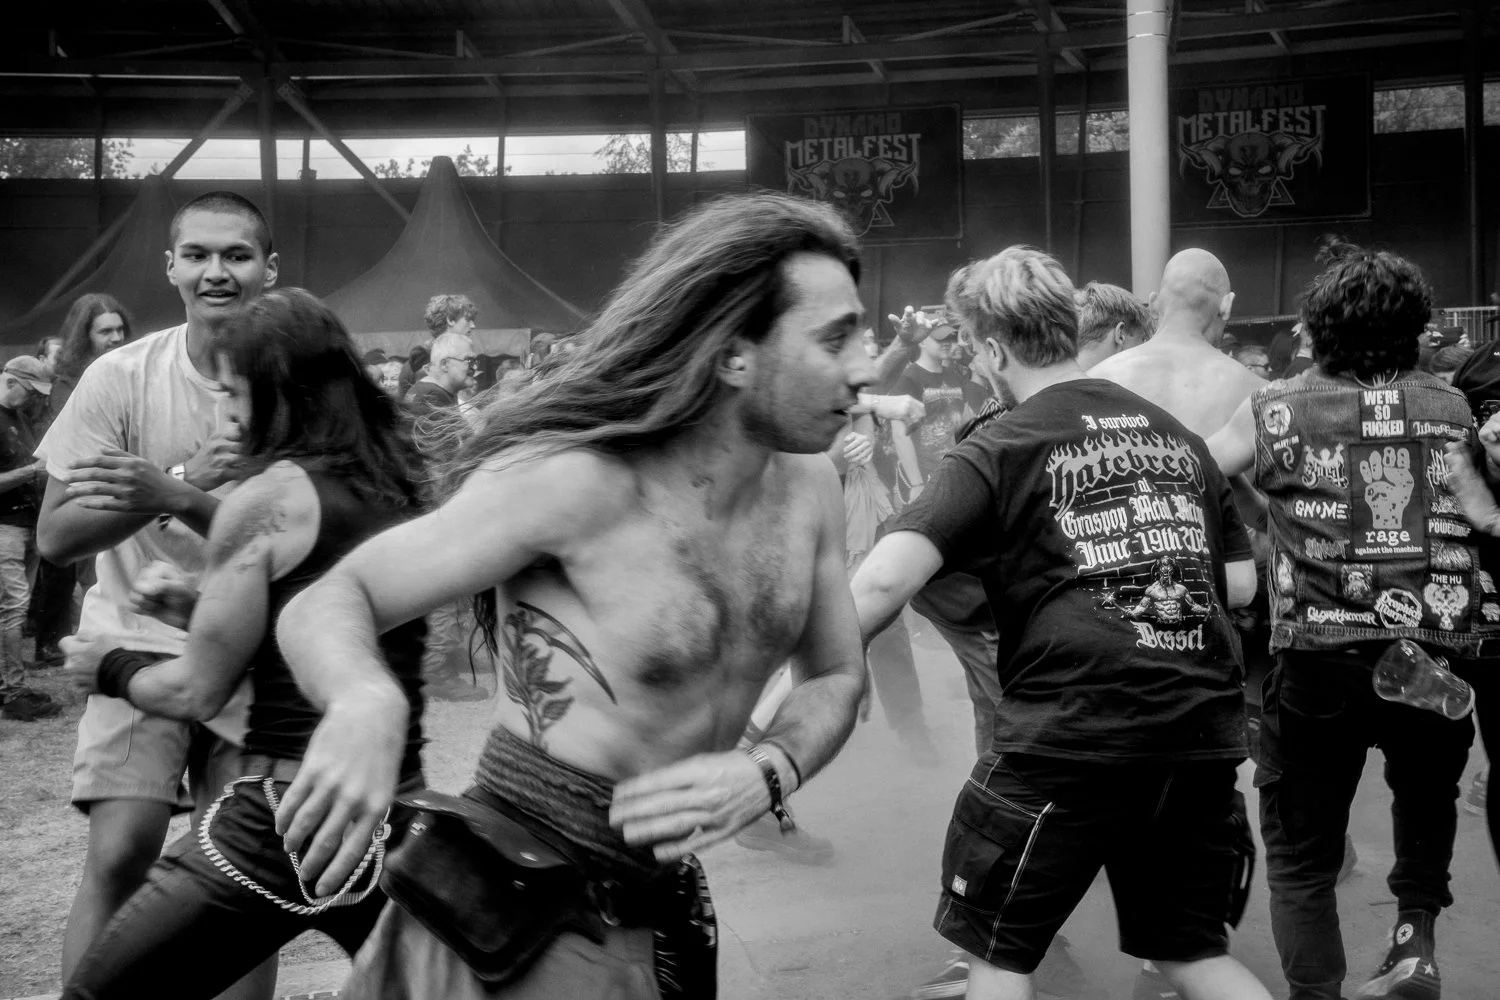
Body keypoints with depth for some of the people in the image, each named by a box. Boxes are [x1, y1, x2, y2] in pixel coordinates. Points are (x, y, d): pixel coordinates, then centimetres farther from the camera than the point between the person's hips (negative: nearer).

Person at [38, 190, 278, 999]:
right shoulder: (120, 378, -8)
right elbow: (54, 538, -9)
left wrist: (170, 496, -30)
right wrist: (189, 481, -23)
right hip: (142, 642, 0)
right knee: (118, 856, -13)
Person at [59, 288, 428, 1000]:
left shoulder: (266, 498, -9)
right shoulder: (396, 487, 9)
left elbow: (199, 693, -4)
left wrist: (109, 668, 15)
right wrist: (198, 604, 22)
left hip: (285, 812, -7)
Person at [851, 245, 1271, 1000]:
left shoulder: (998, 451, -4)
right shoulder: (1176, 435, 13)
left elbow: (886, 579, -17)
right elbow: (1240, 585, 16)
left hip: (1068, 732, -6)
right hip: (1202, 731, 6)